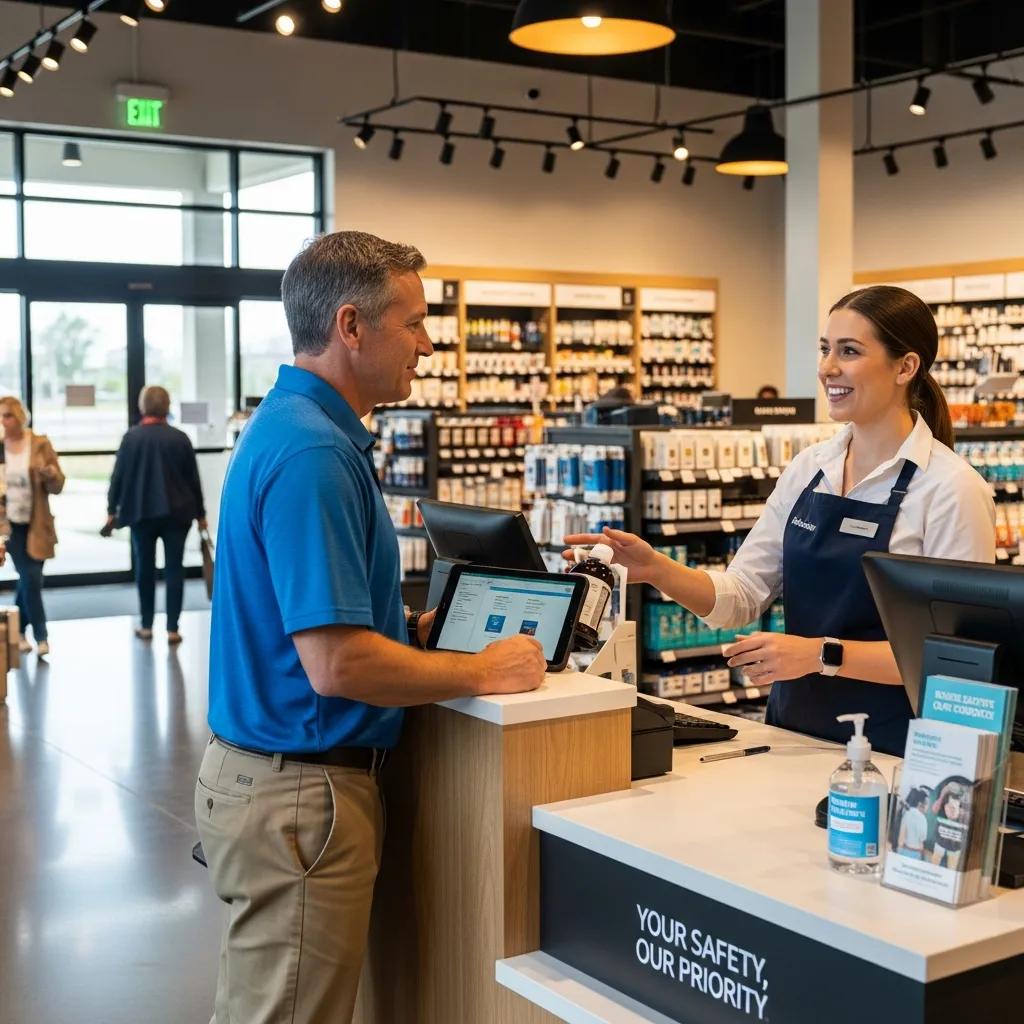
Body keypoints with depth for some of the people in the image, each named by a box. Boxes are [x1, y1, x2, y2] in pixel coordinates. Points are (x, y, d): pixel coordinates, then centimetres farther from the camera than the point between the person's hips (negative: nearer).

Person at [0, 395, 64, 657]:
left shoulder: (40, 444, -3)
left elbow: (57, 487, -3)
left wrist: (51, 475, -25)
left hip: (36, 524, 1)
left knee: (27, 580, 7)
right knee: (31, 578, -7)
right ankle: (41, 637, 2)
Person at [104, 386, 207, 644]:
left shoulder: (131, 437, -5)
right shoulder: (180, 438, -2)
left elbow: (118, 475, -3)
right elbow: (193, 478, 2)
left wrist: (112, 509, 7)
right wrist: (200, 513, 11)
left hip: (141, 512, 0)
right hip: (177, 512, 0)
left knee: (145, 568, 12)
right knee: (174, 569, 4)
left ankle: (147, 626, 17)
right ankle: (172, 628, 2)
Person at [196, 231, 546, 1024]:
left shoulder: (301, 428, 9)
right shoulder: (312, 453, -22)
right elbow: (338, 663, -27)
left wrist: (417, 628, 8)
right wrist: (484, 671, -15)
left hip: (278, 777, 10)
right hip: (301, 794, -10)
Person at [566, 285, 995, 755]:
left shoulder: (953, 488, -9)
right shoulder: (808, 468, 9)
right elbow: (740, 595, 5)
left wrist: (824, 654, -20)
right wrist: (658, 570, -12)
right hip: (793, 732, 5)